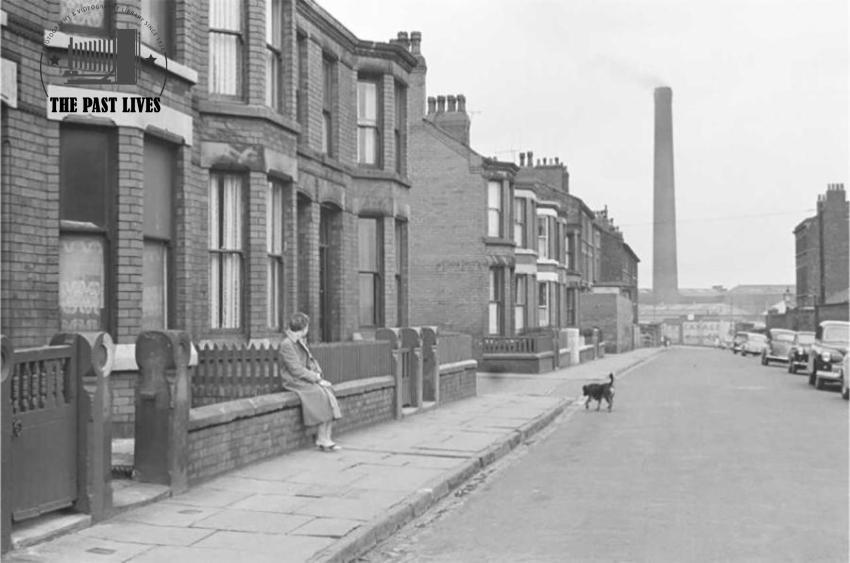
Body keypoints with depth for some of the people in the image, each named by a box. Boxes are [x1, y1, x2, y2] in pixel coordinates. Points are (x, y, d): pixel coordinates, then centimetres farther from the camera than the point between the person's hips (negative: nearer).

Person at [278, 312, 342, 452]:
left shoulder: (300, 342, 16)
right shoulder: (286, 345, -13)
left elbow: (310, 361, 20)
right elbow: (296, 370, -18)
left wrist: (317, 374, 0)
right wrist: (317, 378, -17)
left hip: (306, 379, 8)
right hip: (294, 382, -8)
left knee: (328, 390, -17)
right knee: (320, 393, -26)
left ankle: (326, 438, -21)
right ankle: (321, 440, -18)